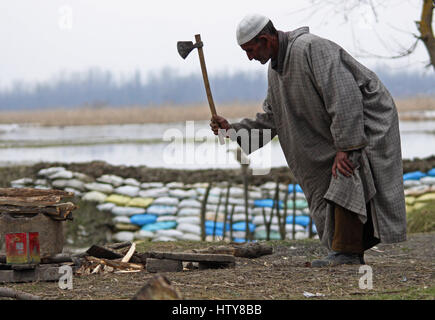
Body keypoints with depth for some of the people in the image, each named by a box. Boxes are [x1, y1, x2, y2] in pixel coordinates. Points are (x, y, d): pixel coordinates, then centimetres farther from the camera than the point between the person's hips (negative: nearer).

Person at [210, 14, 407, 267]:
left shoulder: (311, 49, -24)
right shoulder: (275, 70, 7)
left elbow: (345, 98, -29)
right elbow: (271, 118, 15)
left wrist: (345, 148, -31)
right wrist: (233, 129, 2)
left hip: (368, 120, -10)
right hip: (338, 130, 10)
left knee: (346, 177, -22)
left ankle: (347, 251, -23)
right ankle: (354, 253, 7)